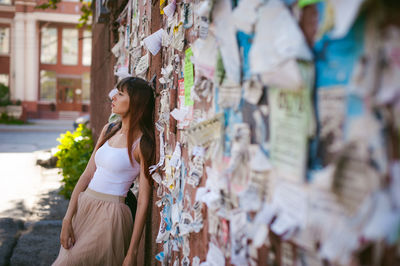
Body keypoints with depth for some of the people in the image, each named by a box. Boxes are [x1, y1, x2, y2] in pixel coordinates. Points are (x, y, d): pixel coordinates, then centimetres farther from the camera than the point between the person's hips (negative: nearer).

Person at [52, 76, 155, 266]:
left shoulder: (142, 143, -12)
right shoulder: (109, 130, 9)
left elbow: (143, 201, -13)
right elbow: (87, 175, 8)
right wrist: (67, 219, 0)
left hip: (109, 215, -7)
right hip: (83, 207, 7)